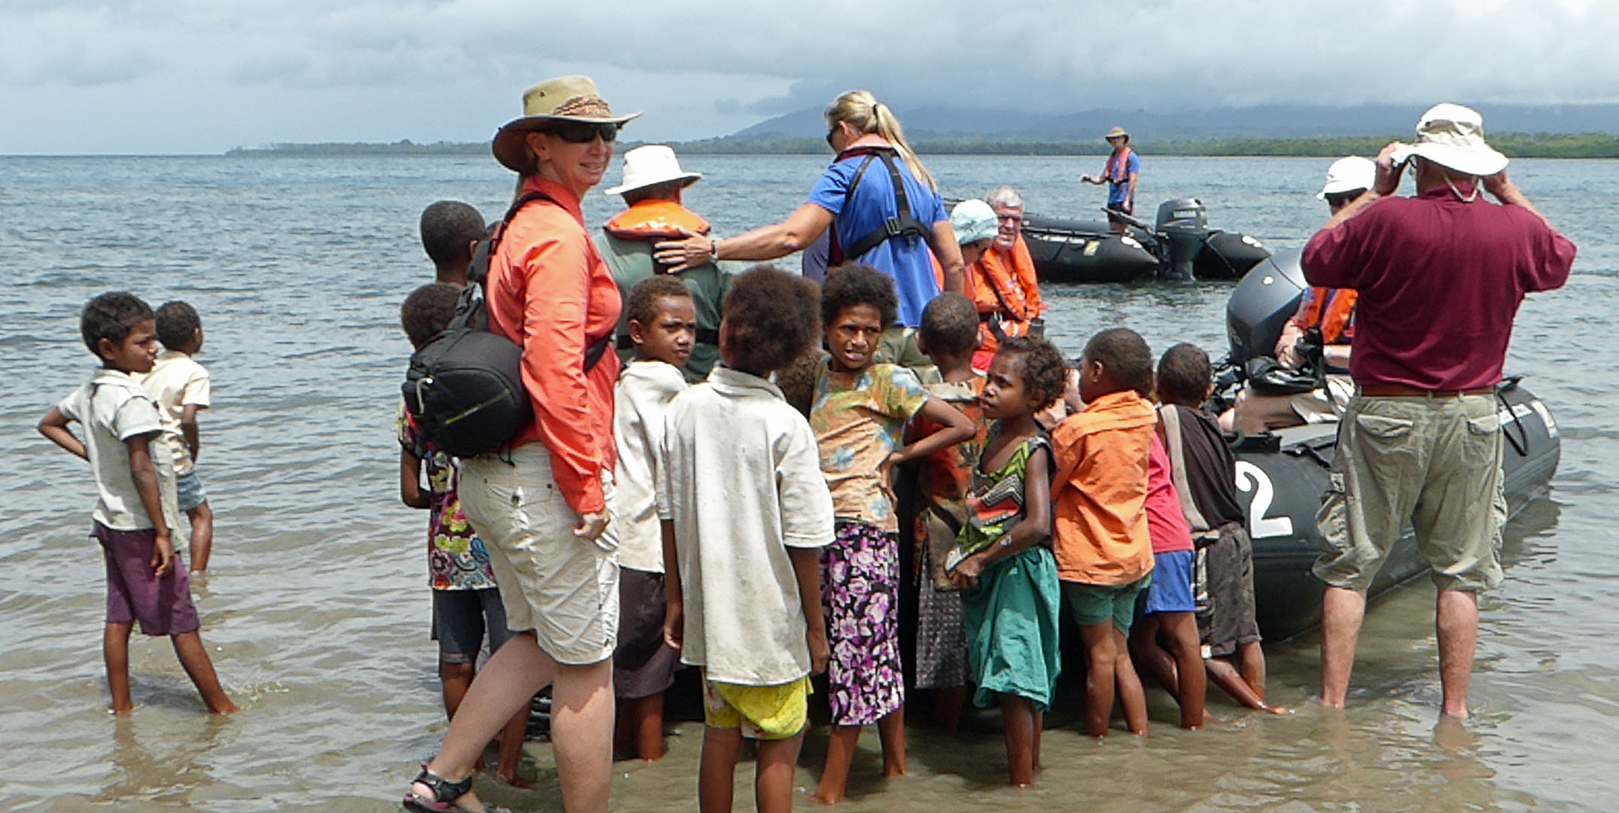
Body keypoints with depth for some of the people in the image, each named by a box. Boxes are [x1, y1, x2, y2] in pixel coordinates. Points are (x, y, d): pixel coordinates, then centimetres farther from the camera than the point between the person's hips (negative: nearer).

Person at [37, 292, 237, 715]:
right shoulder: (131, 399, -22)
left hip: (111, 522, 9)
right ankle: (221, 707, 5)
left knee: (119, 617, 13)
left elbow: (49, 423, 24)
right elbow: (142, 470, -26)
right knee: (182, 622, -2)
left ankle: (121, 705, 19)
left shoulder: (88, 393, 6)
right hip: (141, 526, -9)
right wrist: (162, 533, -23)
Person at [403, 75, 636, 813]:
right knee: (586, 667, 2)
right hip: (544, 475, -10)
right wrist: (587, 486, -20)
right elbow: (555, 371, -25)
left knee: (539, 641, 23)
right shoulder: (560, 234, -16)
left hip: (492, 471, 10)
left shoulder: (521, 225, 14)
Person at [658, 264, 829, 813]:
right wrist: (815, 626, -2)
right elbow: (804, 540, -13)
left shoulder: (685, 408, -5)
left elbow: (670, 515, 3)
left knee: (719, 734, 17)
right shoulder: (786, 426, -16)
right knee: (780, 746, 8)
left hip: (708, 616, 4)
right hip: (771, 623, -4)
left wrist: (677, 599, 14)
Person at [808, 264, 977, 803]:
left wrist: (897, 455, -3)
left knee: (855, 644, -4)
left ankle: (831, 786, -1)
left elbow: (962, 426, -5)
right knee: (880, 643, 13)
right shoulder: (817, 379, 14)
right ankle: (894, 757, 23)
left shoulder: (888, 381, -2)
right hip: (822, 526, 6)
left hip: (866, 526, -6)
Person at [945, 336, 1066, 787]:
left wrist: (980, 560, -21)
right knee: (1023, 677, 17)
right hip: (987, 572, 8)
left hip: (1019, 570, -8)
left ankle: (1022, 780, -1)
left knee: (1012, 678, -7)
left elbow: (1037, 525, -26)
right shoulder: (996, 435, 8)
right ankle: (1030, 760, 28)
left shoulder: (1033, 449, -16)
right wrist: (968, 556, 11)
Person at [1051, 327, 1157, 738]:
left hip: (1089, 557, -6)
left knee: (1100, 653, 3)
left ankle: (1095, 738, 14)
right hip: (1133, 554, 6)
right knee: (1119, 653, 15)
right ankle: (1140, 733, 16)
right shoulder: (1143, 416, -1)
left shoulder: (1078, 429, -19)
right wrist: (1060, 423, 11)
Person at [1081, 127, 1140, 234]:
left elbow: (1132, 180, -12)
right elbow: (1102, 179, 19)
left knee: (1121, 231, -11)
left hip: (1124, 201, -8)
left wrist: (1127, 200, -20)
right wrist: (1089, 178, 0)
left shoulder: (1131, 156, -5)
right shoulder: (1112, 157, 18)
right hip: (1112, 200, 8)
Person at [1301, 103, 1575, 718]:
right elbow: (1560, 259, 20)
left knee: (1349, 565, 5)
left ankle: (1331, 707, 7)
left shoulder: (1385, 220, -15)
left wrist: (1374, 190, 8)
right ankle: (1454, 711, 14)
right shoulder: (1516, 229, -4)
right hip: (1472, 416, 3)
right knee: (1460, 572, 11)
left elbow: (1315, 262, 3)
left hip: (1385, 414, -2)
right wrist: (1508, 193, 22)